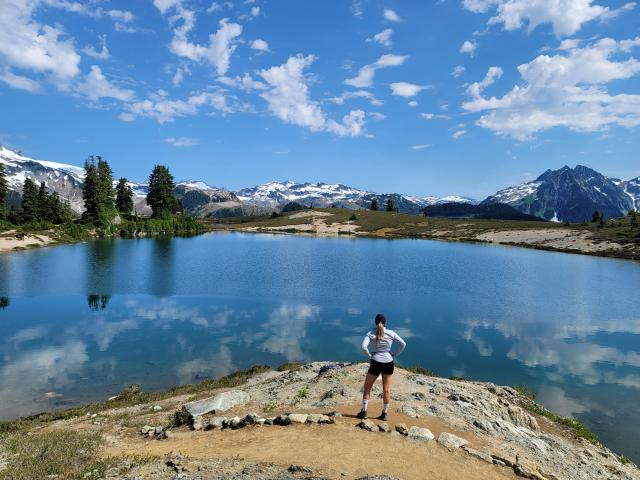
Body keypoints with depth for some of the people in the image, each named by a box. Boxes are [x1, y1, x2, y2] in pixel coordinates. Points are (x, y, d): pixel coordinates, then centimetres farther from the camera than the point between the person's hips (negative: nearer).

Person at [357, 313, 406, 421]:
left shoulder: (370, 334, -7)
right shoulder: (391, 333, -2)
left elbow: (363, 347, -20)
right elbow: (403, 344, -1)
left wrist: (369, 355, -4)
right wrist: (395, 355, 5)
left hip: (376, 363, -2)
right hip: (388, 362, 2)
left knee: (367, 387, 14)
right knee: (387, 389, 12)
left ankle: (364, 411, 12)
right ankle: (384, 414, 18)